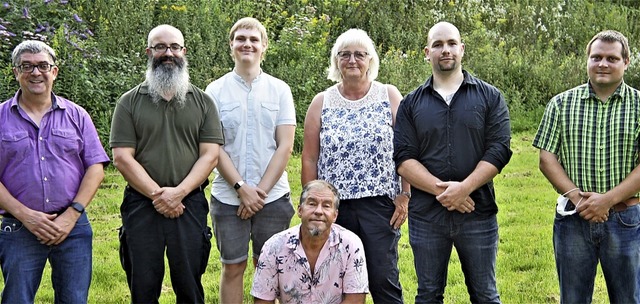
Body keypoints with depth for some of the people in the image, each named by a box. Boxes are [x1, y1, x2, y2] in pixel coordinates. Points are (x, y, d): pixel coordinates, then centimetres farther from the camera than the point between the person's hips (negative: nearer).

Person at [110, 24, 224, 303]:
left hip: (189, 205, 0)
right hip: (141, 206, 0)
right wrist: (157, 194, -13)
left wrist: (178, 192, -14)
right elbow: (122, 157, -3)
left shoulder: (202, 102, 8)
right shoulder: (129, 102, 5)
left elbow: (210, 155, 0)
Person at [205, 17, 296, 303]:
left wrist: (261, 191, -10)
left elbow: (285, 146, -2)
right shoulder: (215, 91, 2)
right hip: (228, 197, 0)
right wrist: (241, 188, -13)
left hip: (273, 197, 0)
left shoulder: (279, 89, 3)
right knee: (232, 268, 6)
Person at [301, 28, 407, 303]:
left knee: (384, 281, -4)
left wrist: (404, 195, -4)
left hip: (380, 204, -2)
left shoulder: (390, 96, 3)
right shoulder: (321, 103, 7)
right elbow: (309, 158, 7)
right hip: (333, 206, 2)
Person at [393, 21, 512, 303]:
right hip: (425, 215, 1)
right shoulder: (411, 103, 7)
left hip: (477, 213, -1)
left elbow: (499, 150, -6)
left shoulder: (490, 97, 4)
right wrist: (441, 189, -16)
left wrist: (463, 189, -18)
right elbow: (403, 157, -2)